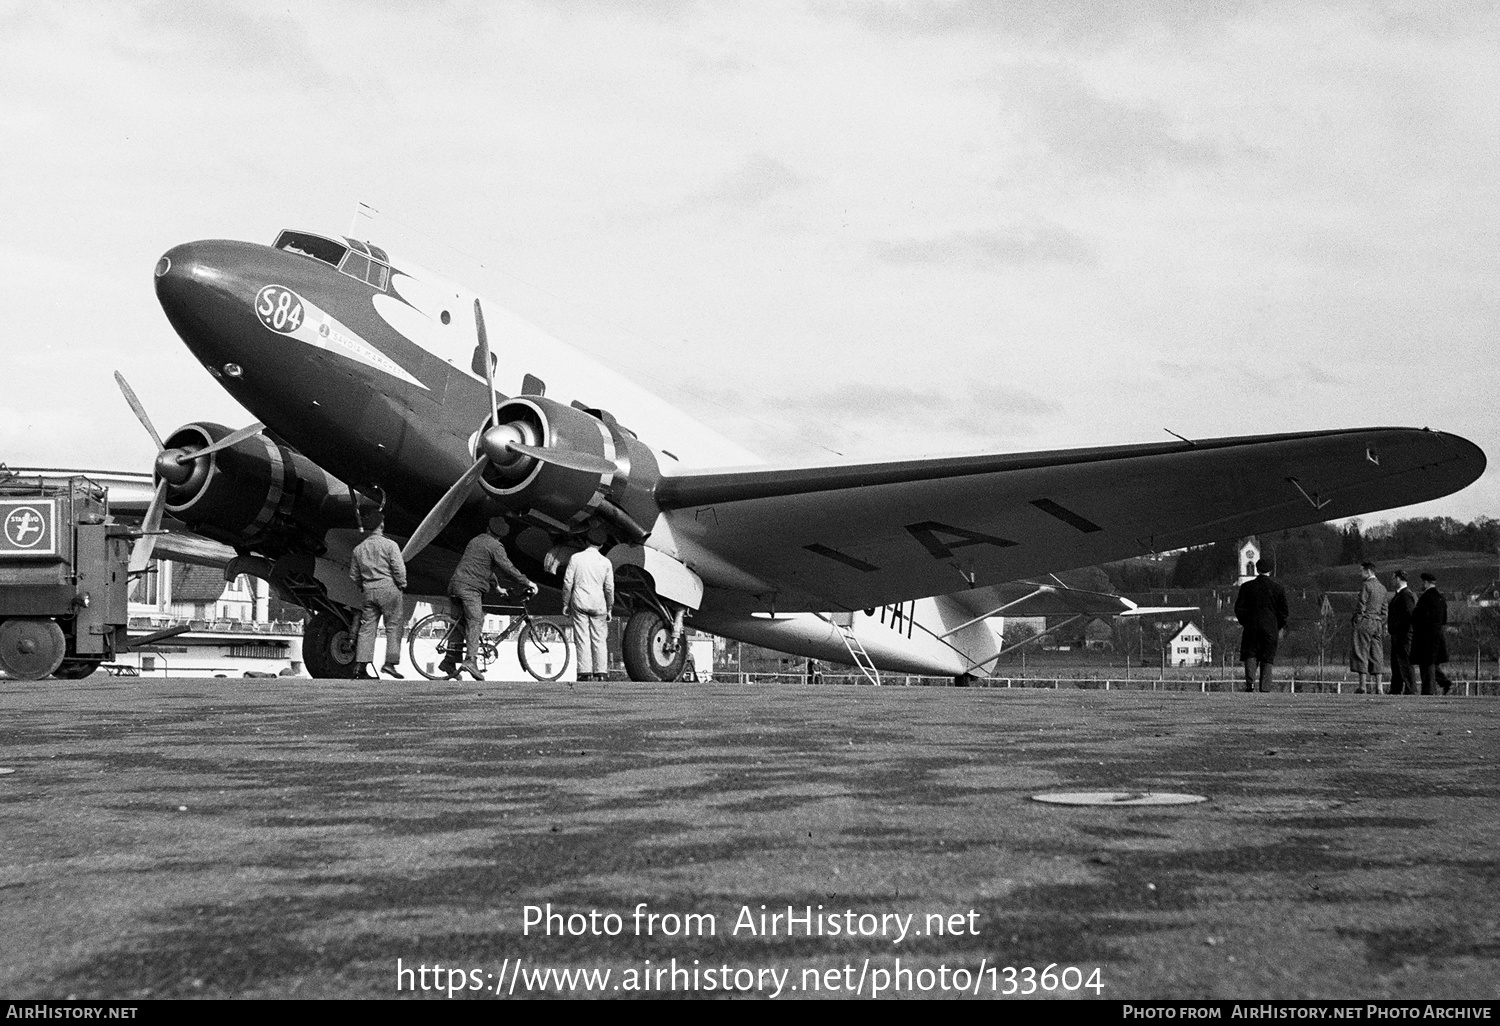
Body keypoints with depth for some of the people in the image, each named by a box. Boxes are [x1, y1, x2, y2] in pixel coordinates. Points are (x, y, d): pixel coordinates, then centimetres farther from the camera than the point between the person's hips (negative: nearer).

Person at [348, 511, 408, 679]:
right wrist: (402, 584, 3)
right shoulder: (389, 545, -6)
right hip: (388, 588, -5)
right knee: (394, 626, 2)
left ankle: (361, 666, -1)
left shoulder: (358, 548, 12)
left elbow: (354, 575, 16)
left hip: (369, 590, 5)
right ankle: (390, 662, -5)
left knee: (367, 627, 5)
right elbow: (399, 569, -11)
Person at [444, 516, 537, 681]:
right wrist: (527, 582, -6)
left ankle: (449, 661, 15)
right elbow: (507, 567, -12)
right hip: (471, 588, -8)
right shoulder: (495, 546, -4)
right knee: (475, 622, -13)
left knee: (459, 623, 14)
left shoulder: (475, 540, 23)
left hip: (456, 584, 8)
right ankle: (471, 659, -28)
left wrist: (497, 584, 36)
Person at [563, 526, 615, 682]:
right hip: (598, 605, 1)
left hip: (579, 603, -1)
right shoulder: (605, 562, 1)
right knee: (600, 639, 7)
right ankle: (601, 672, 3)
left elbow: (568, 582, -1)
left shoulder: (576, 558, -1)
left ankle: (585, 672, -4)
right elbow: (609, 588, 3)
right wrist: (610, 608, 13)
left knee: (582, 638, 1)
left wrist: (565, 604, 8)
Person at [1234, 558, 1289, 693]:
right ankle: (1265, 687, -1)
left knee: (1250, 654, 7)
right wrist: (1280, 628, 15)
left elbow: (1239, 608, 0)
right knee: (1267, 658, 6)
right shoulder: (1278, 589, 1)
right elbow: (1284, 611, 4)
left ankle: (1250, 681, -16)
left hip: (1252, 626, 0)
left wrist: (1244, 622, 14)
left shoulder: (1247, 587, 0)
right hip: (1271, 628, 0)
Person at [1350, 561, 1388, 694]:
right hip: (1377, 623, 8)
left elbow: (1361, 606, -13)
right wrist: (1383, 626, 19)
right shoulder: (1382, 587, 16)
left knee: (1361, 653, -5)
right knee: (1375, 655, 8)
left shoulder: (1366, 586, -9)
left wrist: (1356, 622, -9)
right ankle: (1378, 687, 5)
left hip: (1365, 622, -8)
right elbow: (1384, 609, 17)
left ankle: (1362, 686, -9)